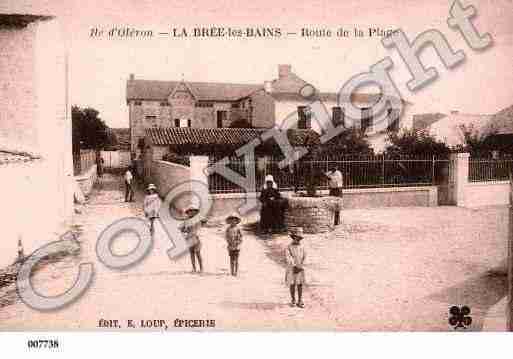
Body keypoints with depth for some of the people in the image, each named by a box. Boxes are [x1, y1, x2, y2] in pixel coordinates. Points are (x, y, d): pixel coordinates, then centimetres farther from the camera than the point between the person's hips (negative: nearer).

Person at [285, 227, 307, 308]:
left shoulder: (302, 247, 2)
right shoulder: (289, 247, -7)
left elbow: (304, 257, 1)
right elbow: (288, 258, -15)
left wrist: (301, 266, -12)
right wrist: (296, 266, -22)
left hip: (300, 269, 2)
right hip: (291, 269, -2)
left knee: (300, 285, 4)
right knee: (292, 285, 6)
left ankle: (300, 301, 13)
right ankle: (293, 300, 21)